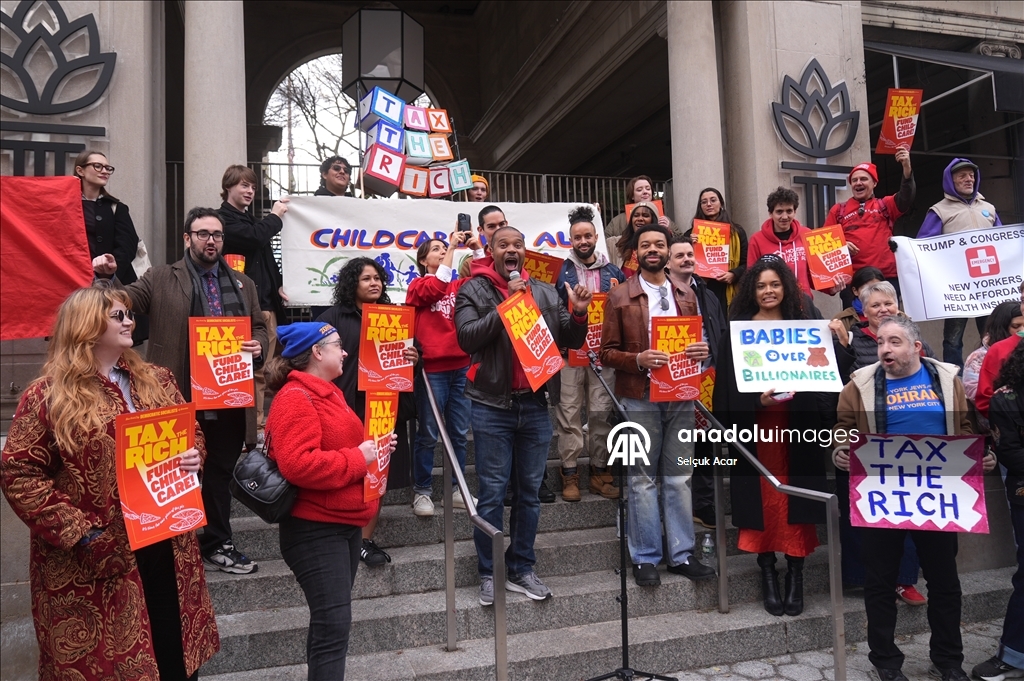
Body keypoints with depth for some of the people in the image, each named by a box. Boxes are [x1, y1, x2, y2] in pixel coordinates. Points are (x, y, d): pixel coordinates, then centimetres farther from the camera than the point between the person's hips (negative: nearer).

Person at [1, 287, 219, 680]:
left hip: (167, 544, 5)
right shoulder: (48, 395, -8)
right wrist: (80, 534, -16)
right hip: (93, 561, -4)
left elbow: (192, 432, 18)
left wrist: (195, 455, -7)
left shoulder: (156, 381, 8)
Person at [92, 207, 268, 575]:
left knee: (219, 475, 15)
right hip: (182, 399, -4)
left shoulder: (242, 283, 16)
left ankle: (218, 545, 28)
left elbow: (259, 327, 17)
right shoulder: (161, 278, 4)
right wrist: (105, 277, -21)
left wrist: (259, 346, -3)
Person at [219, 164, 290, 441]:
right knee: (253, 368, -9)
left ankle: (258, 421, 16)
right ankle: (253, 425, -4)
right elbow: (253, 238, -20)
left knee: (262, 367, 9)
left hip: (266, 302, 8)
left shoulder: (250, 219, 24)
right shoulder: (224, 219, -3)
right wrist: (275, 216, -5)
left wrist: (278, 285, 16)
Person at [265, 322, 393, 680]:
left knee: (333, 620, 17)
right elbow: (297, 465, -30)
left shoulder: (326, 392, 14)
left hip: (345, 522, 10)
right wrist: (358, 458, -22)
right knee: (333, 622, -9)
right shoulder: (295, 399, -18)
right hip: (315, 529, -10)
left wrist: (374, 448, 9)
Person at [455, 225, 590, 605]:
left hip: (535, 405, 4)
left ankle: (522, 569, 25)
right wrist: (505, 305, -19)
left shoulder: (545, 293, 11)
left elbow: (569, 341, 12)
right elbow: (467, 337, -14)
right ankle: (489, 572, 16)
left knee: (529, 492, 12)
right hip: (492, 407, -4)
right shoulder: (474, 291, 0)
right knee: (492, 493, 3)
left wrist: (578, 314, -7)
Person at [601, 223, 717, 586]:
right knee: (643, 479, 4)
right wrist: (638, 360, -19)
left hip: (681, 395, 4)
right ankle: (645, 557, 14)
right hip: (640, 397, -3)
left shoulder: (686, 295, 14)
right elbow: (607, 352, -1)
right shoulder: (620, 296, 1)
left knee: (680, 476, 8)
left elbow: (697, 340, 18)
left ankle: (682, 554, 19)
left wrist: (702, 350, -5)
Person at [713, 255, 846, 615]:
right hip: (755, 427, -1)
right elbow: (728, 384, -3)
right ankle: (767, 571, 13)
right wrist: (757, 399, -17)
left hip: (797, 426, 2)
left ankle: (795, 572, 13)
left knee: (796, 497, 1)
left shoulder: (803, 327, 11)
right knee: (762, 498, 0)